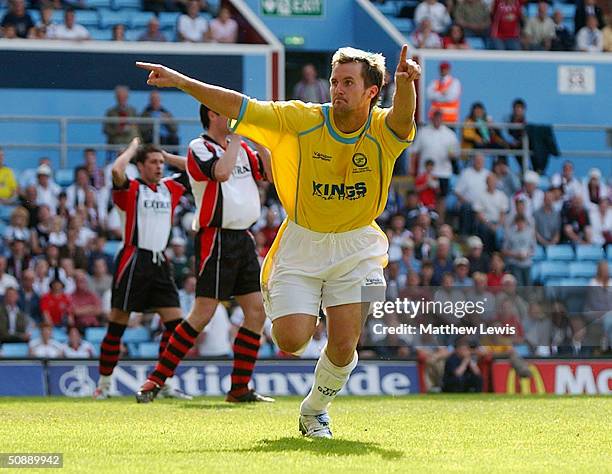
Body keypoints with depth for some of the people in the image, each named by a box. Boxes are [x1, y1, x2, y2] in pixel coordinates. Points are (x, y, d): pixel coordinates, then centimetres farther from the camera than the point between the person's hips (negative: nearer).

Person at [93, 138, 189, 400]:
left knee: (175, 322, -2)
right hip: (134, 260, -6)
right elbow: (117, 170, -23)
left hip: (160, 263, 6)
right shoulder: (131, 189, -2)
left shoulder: (170, 188, 15)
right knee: (117, 324, -4)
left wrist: (167, 156, 15)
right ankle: (103, 384, 3)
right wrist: (133, 148, -5)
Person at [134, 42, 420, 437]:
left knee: (344, 348, -6)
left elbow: (403, 118, -38)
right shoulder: (305, 119, -11)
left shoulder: (383, 130, -14)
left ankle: (315, 410, 25)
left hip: (355, 248, 0)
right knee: (291, 340, -12)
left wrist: (406, 83, -61)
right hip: (302, 241, 0)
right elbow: (240, 107, -10)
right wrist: (181, 81, -17)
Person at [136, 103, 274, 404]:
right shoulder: (198, 148, -8)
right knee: (203, 314, -12)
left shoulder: (240, 148, 15)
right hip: (215, 240, -8)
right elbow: (221, 172, -26)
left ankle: (239, 388, 9)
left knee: (257, 310, 3)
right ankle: (155, 381, -6)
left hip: (243, 239, 8)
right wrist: (236, 136, -16)